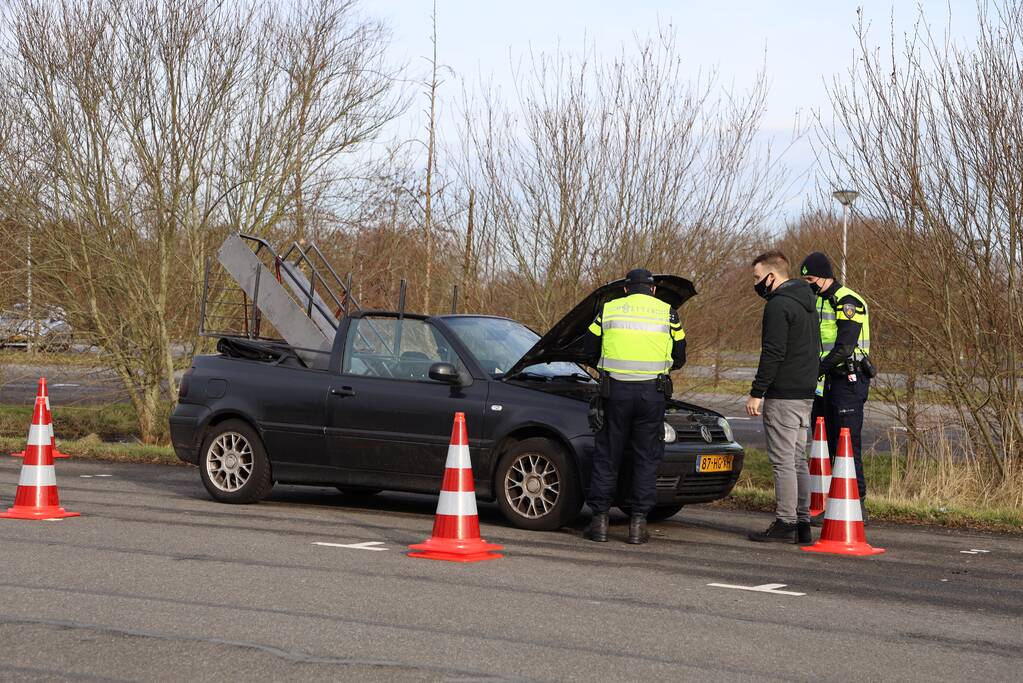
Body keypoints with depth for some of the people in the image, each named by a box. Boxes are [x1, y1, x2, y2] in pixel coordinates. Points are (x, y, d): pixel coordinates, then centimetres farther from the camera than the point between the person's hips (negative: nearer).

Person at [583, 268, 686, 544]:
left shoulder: (608, 310, 8)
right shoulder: (667, 312, 6)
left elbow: (591, 350, 12)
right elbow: (679, 358, 11)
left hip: (615, 390, 1)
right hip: (651, 393, -1)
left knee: (607, 456, 8)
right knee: (646, 459, 7)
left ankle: (600, 520, 6)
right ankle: (638, 522, 4)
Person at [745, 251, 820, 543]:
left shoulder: (778, 305, -14)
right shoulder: (806, 303, 17)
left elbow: (773, 354, -20)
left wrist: (756, 393, -17)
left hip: (782, 396, -10)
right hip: (806, 394, 10)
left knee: (783, 462, -5)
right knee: (798, 461, 12)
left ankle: (785, 524, -3)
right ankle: (802, 523, 14)